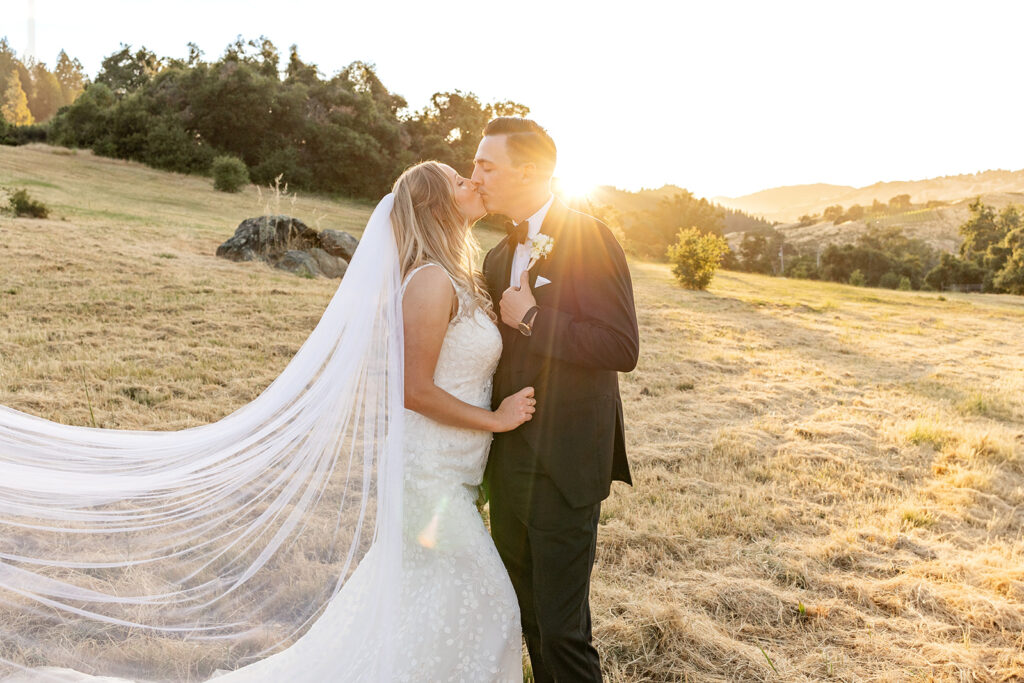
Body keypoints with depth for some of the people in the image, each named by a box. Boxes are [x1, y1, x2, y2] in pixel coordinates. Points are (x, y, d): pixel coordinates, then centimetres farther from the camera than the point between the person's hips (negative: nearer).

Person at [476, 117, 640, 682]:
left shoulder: (590, 239, -12)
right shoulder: (499, 258, 12)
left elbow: (623, 349, -21)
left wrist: (531, 318, -18)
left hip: (563, 472, -7)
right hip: (509, 467, 8)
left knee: (562, 629, 2)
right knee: (530, 618, 21)